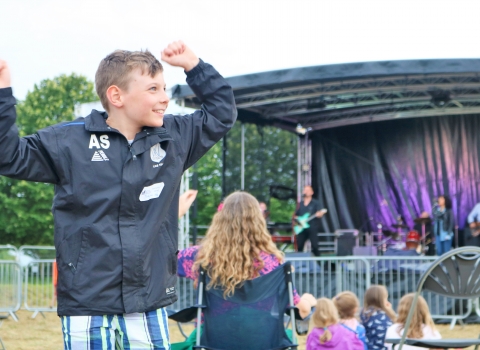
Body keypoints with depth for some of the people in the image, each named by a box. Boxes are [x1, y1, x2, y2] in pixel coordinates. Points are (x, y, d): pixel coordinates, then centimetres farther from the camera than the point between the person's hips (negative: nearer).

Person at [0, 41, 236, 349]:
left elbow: (222, 113, 21)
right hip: (87, 306, -3)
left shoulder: (175, 138, 9)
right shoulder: (69, 142, -2)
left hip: (149, 305, 3)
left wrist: (194, 67, 11)